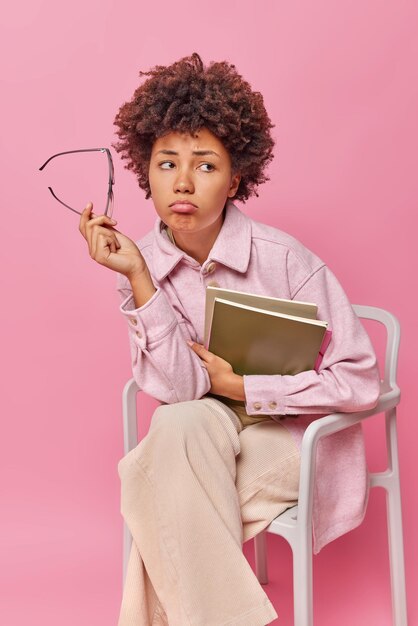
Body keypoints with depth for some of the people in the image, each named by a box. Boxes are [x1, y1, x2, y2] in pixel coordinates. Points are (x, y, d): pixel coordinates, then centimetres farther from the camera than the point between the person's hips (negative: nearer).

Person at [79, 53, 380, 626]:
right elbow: (176, 389, -19)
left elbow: (360, 379, -20)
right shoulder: (146, 262, -9)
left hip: (297, 430, -3)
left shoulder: (282, 258, -21)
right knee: (181, 424, -29)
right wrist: (137, 277, -26)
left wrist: (242, 387, -19)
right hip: (207, 434, 4)